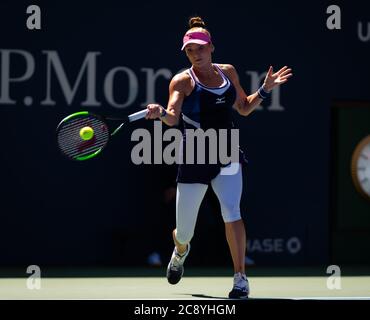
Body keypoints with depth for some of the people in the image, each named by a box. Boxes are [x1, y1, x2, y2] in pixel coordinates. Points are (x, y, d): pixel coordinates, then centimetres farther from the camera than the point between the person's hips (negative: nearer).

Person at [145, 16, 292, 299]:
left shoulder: (228, 72, 7)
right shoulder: (183, 81, -6)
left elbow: (244, 108, 20)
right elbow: (173, 118, -22)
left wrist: (265, 88, 8)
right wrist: (161, 113, -43)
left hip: (227, 157, 2)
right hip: (194, 160, -2)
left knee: (231, 211, -24)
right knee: (184, 234, 7)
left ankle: (241, 279, -18)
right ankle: (181, 252, 46)